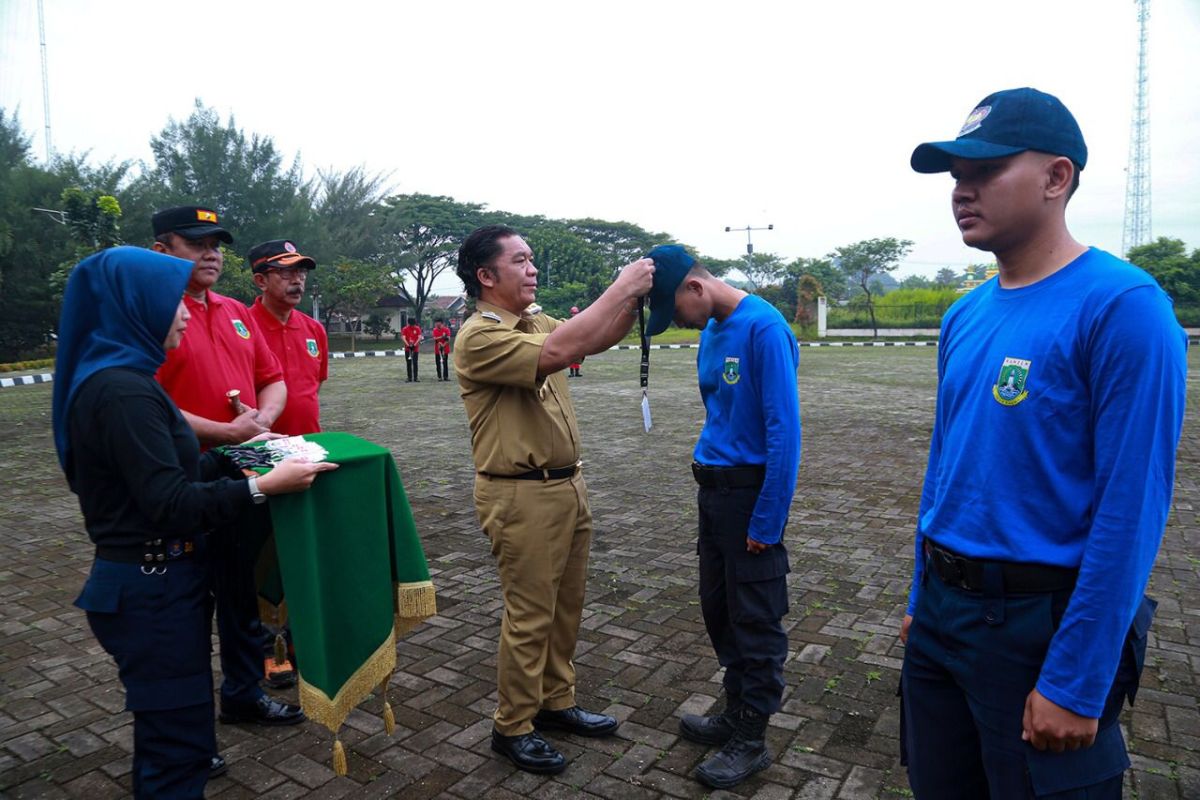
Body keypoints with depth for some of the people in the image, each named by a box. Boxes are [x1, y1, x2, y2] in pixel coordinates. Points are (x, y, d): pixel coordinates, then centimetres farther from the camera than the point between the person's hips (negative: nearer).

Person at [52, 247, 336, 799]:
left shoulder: (118, 377, 10)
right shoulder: (123, 390, -22)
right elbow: (172, 505, -25)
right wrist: (264, 485, -29)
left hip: (155, 579, 10)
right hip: (153, 587, -10)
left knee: (164, 724, 24)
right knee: (180, 734, 2)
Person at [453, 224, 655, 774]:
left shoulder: (536, 321, 9)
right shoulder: (478, 336, -17)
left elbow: (599, 340, 10)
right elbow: (557, 352, -30)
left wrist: (635, 297, -7)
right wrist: (619, 287, -24)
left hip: (567, 484, 8)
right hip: (520, 496, -8)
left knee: (566, 605, 17)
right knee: (529, 616, 3)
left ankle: (556, 701, 35)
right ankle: (512, 727, 22)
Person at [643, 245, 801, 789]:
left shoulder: (763, 328, -18)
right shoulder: (710, 331, 8)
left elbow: (784, 430, -20)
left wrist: (766, 522, -18)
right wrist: (707, 470, 14)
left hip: (750, 493, -8)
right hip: (713, 490, 8)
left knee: (755, 621, 6)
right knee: (718, 609, 18)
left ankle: (752, 740, 22)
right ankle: (737, 711, 36)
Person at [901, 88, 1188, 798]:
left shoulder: (1120, 305, -16)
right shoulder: (965, 316, 6)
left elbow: (1132, 507, -19)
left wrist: (1076, 684, -18)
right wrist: (922, 597, 15)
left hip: (1039, 624, -7)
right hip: (942, 608, 7)